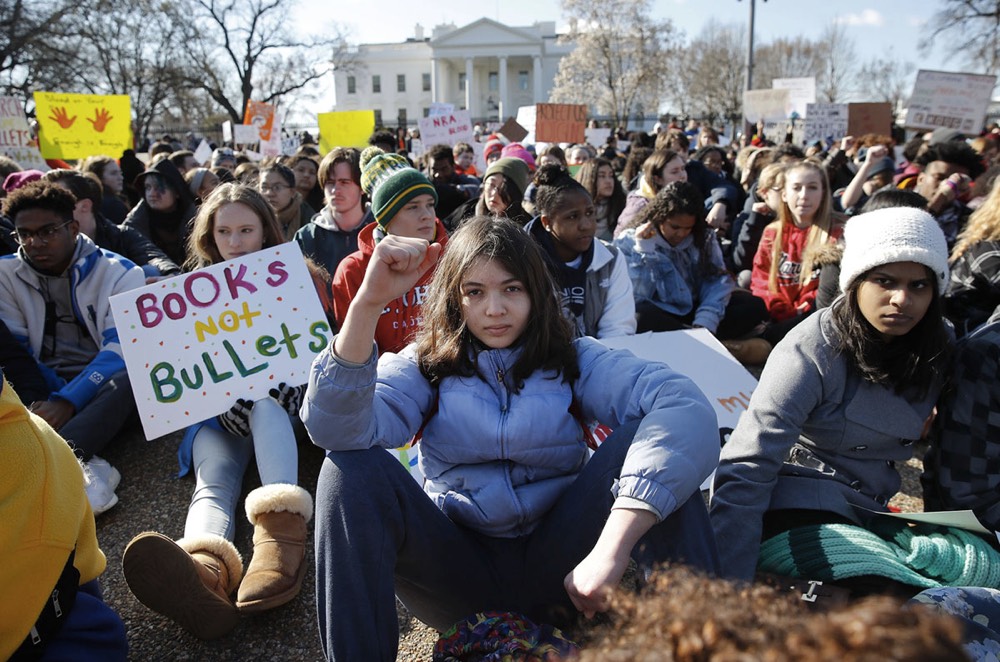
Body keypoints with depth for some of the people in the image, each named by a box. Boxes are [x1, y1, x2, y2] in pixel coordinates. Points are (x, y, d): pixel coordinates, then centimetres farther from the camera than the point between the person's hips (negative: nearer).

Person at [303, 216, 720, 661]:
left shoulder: (573, 361, 0)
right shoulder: (426, 365, 2)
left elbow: (687, 408, -21)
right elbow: (336, 429, -19)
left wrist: (612, 548, -34)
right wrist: (369, 302, -32)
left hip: (556, 570, 0)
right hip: (458, 570, 1)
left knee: (644, 439, -20)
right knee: (352, 468, -22)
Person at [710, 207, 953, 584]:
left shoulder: (938, 352, 0)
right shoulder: (812, 352, -20)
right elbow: (745, 469, -27)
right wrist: (728, 589, -32)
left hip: (867, 513, 8)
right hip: (797, 509, -8)